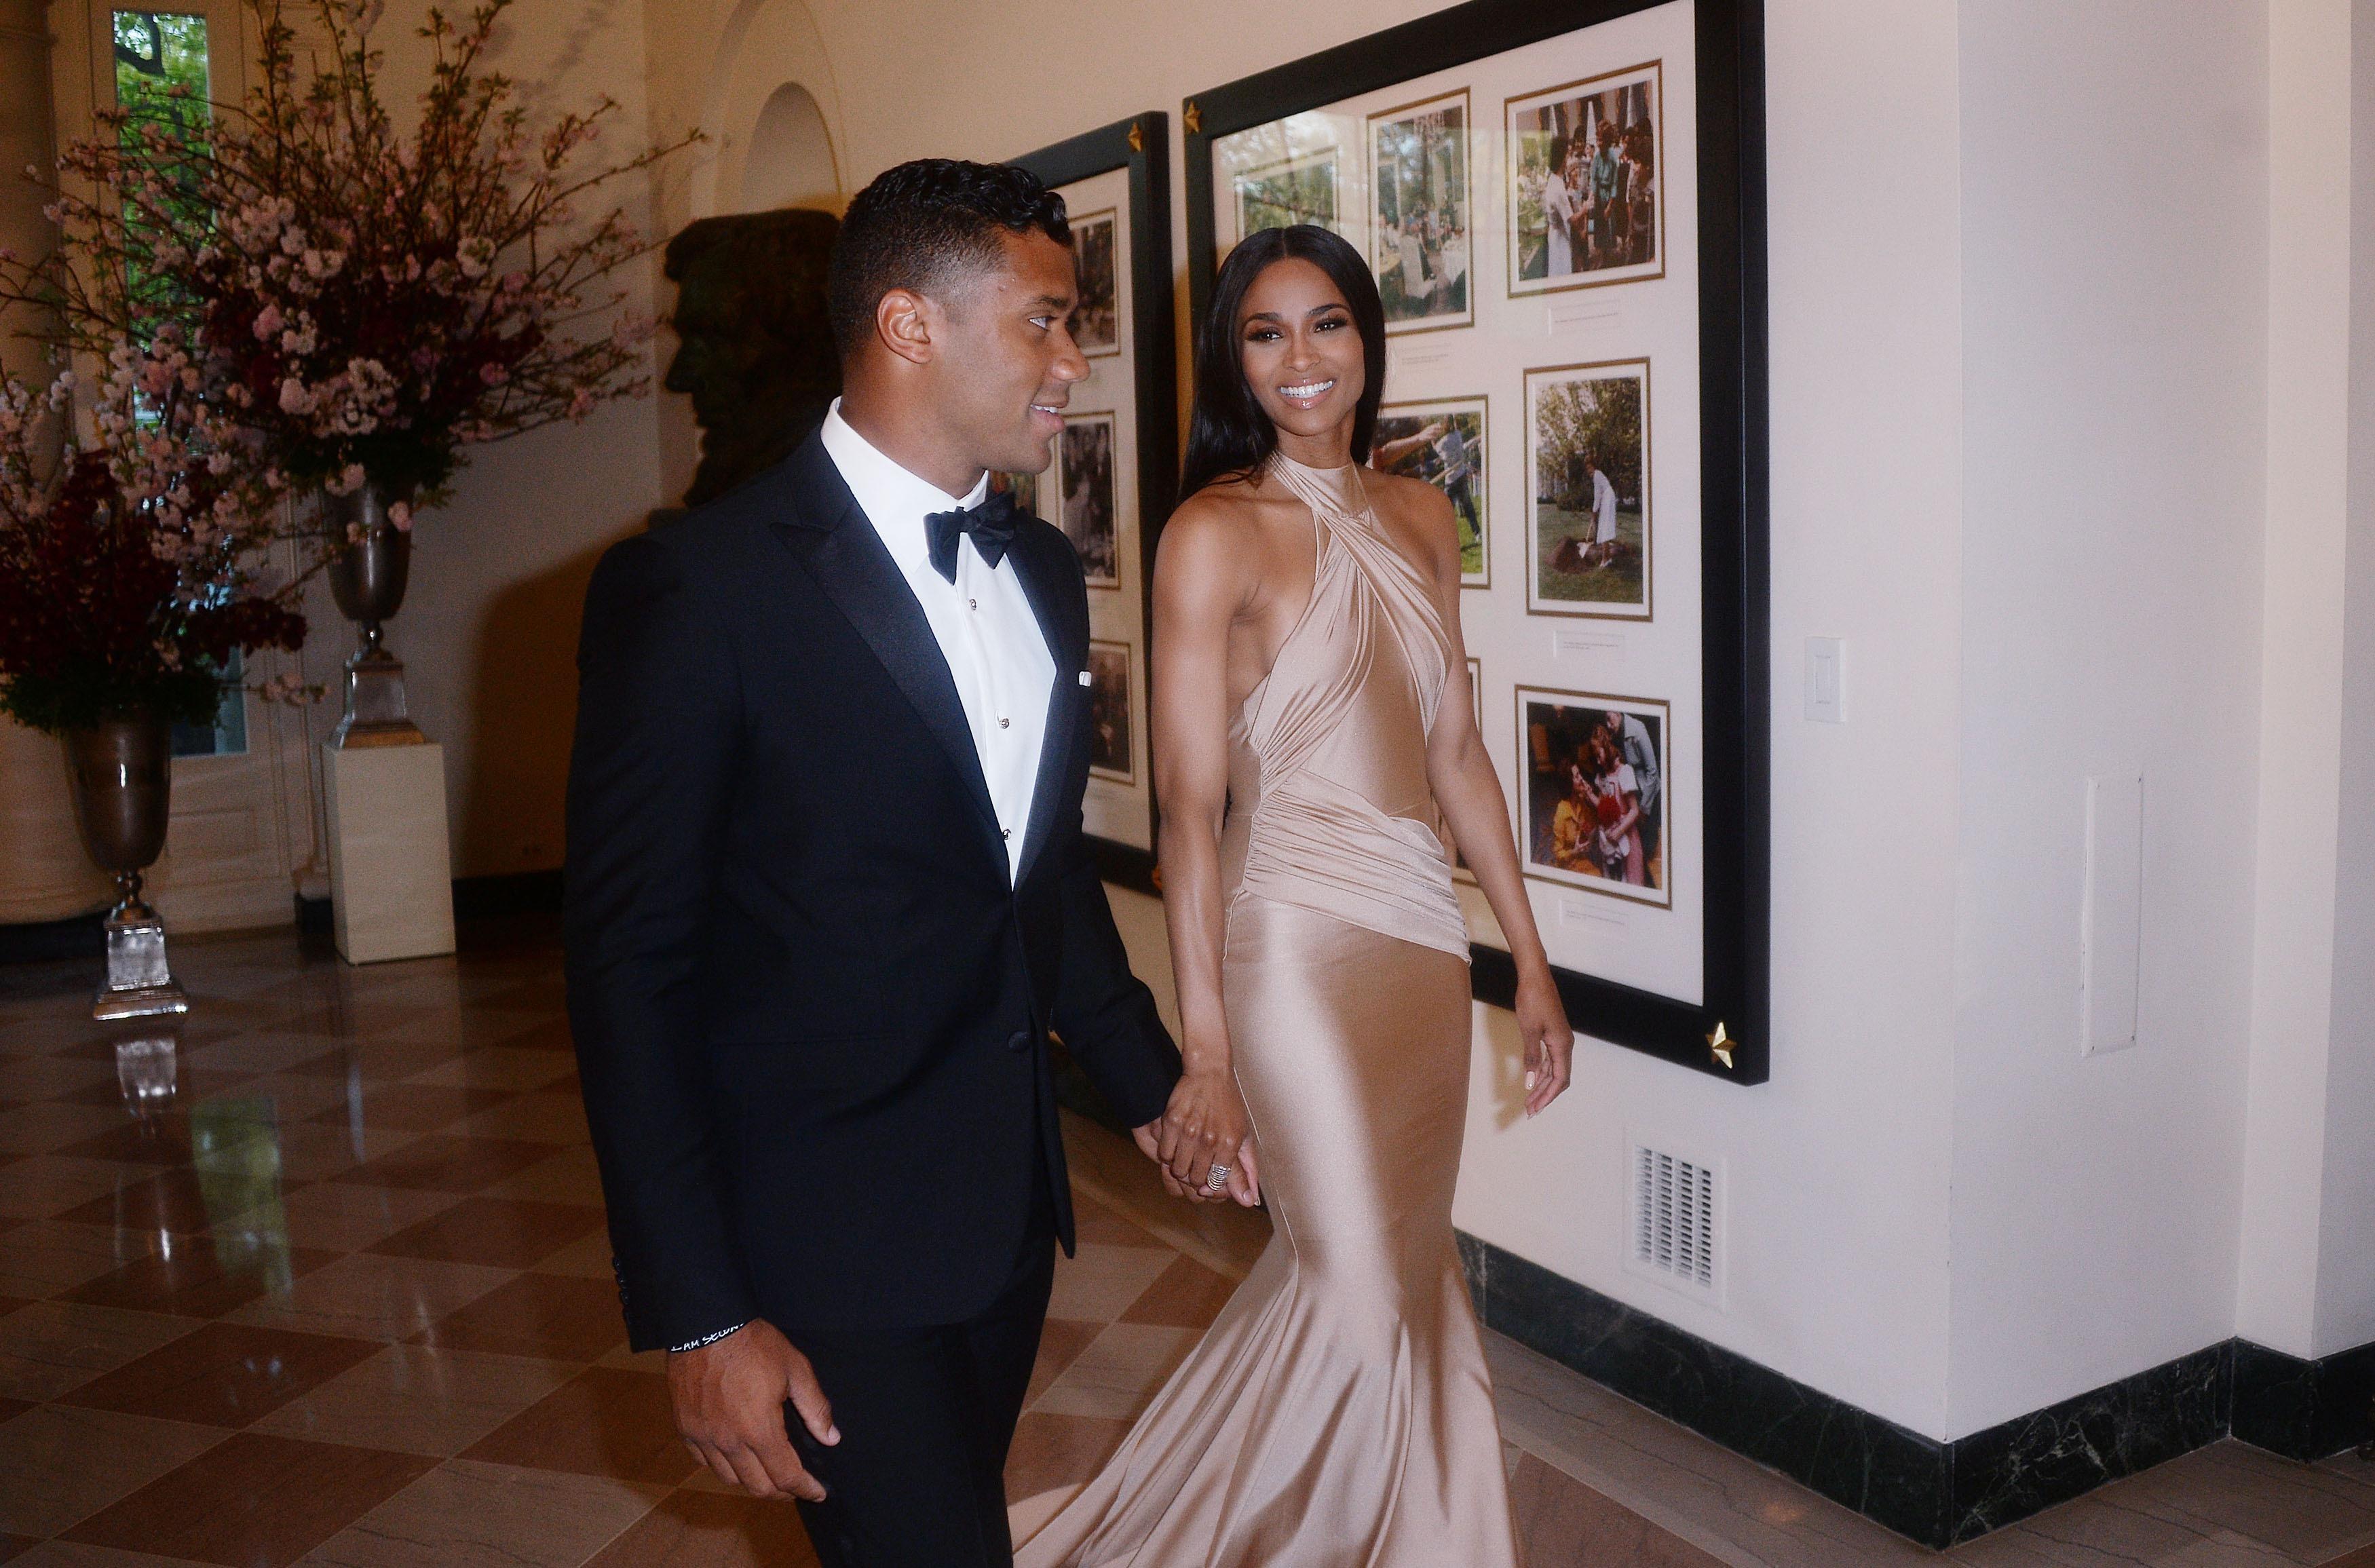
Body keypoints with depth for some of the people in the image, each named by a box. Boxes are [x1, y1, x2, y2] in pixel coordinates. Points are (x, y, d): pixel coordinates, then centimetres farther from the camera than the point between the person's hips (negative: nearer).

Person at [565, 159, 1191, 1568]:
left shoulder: (1045, 570, 7)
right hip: (829, 1240, -6)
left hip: (1012, 1202, 7)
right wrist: (698, 1318, -15)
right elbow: (631, 964, -15)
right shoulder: (700, 585, -15)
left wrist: (1146, 1074, 19)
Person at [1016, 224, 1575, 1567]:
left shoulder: (1419, 517, 10)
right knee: (1368, 1294, -2)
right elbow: (1190, 806, -13)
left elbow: (1457, 753, 13)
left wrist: (1531, 957, 12)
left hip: (1426, 931, 7)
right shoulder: (1216, 533, -9)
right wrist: (1205, 1051, -16)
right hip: (1300, 939, -7)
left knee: (1400, 1266, 14)